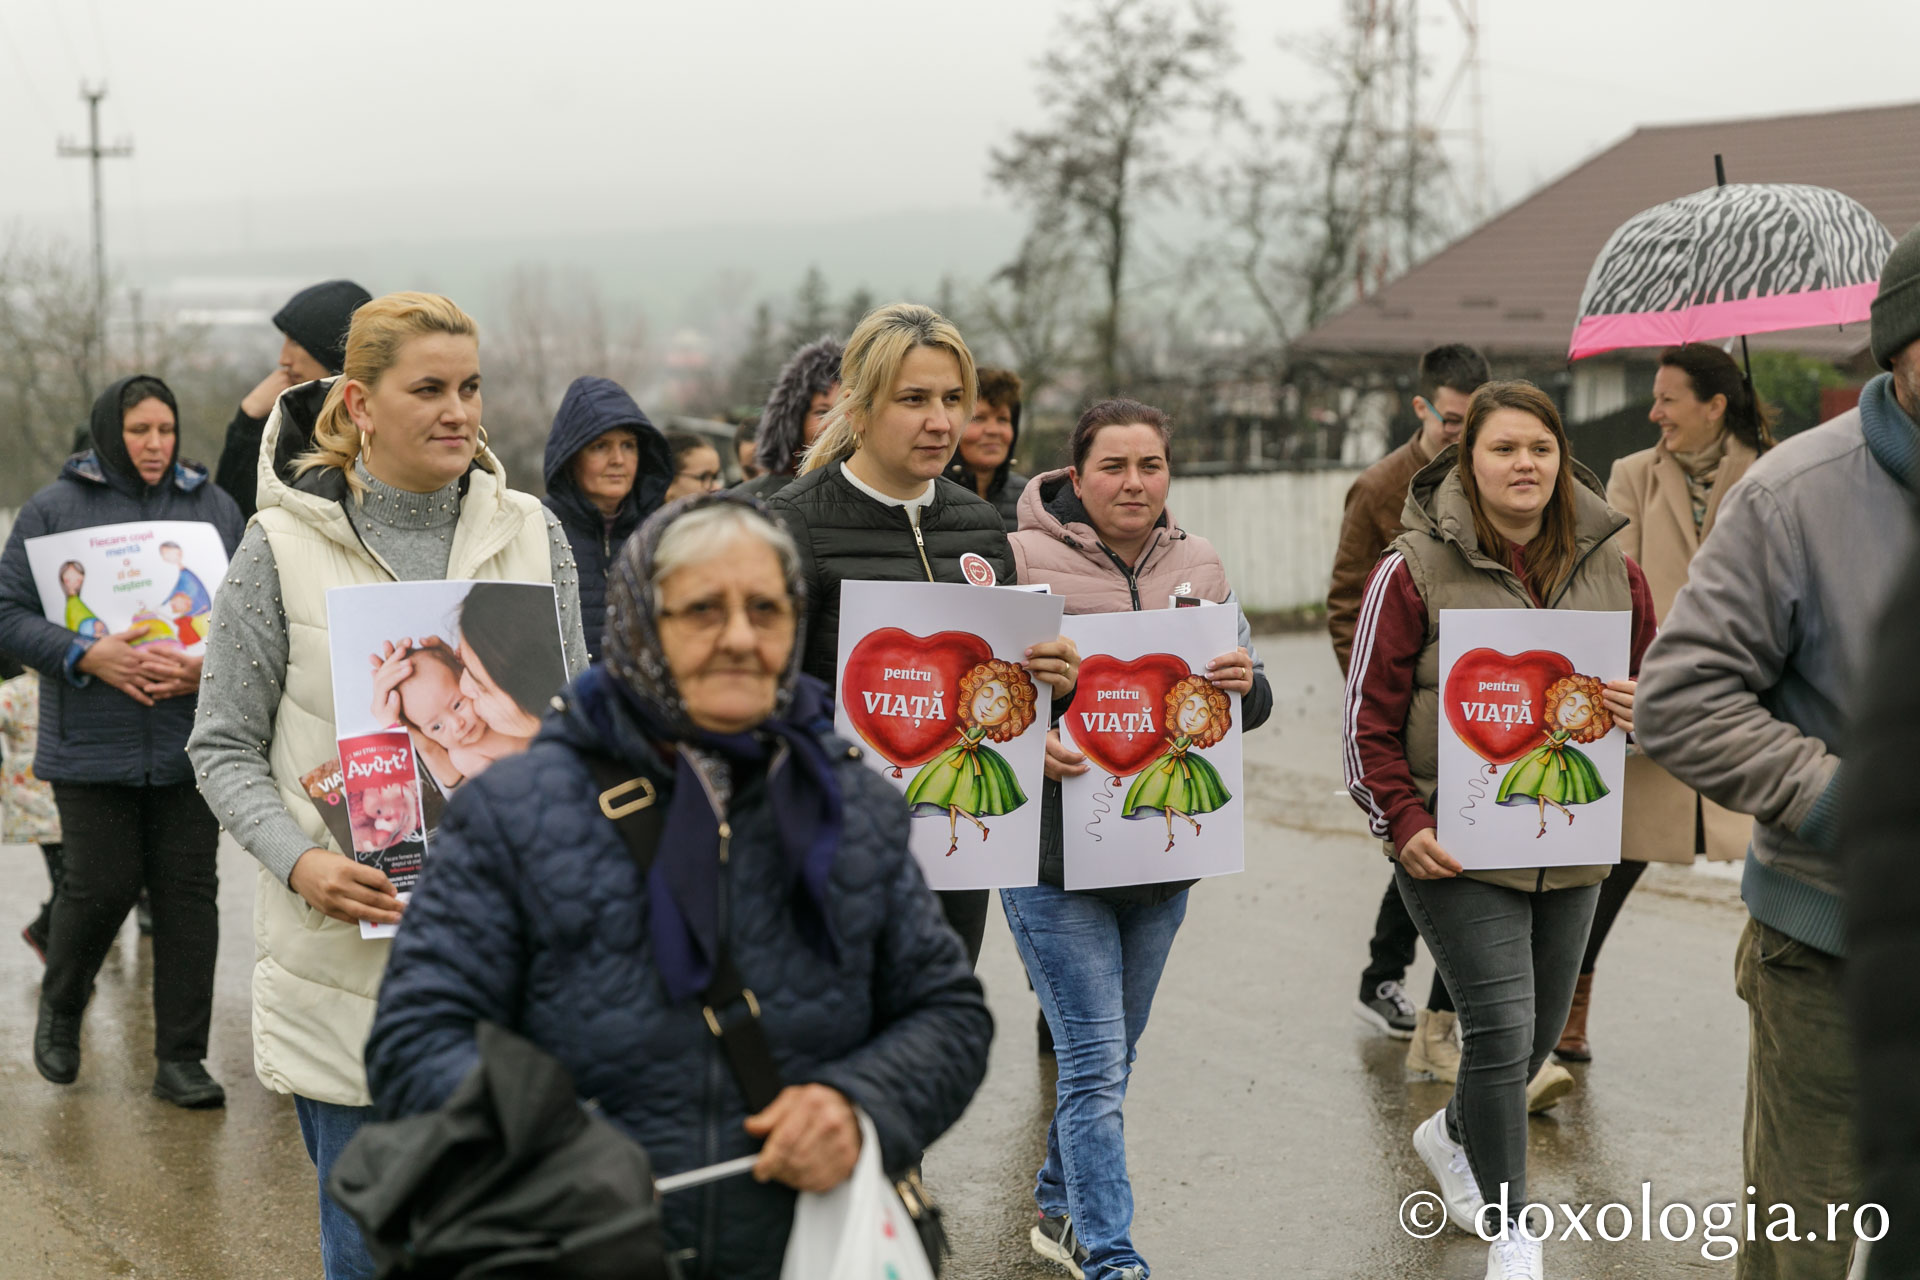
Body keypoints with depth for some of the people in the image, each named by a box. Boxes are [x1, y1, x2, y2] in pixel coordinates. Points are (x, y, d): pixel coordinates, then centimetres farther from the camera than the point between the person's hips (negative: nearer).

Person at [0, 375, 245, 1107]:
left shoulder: (215, 509, 10)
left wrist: (212, 667, -12)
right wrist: (85, 655, -17)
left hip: (190, 738, 2)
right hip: (92, 741, -2)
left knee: (189, 891, 2)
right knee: (101, 884, -4)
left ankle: (181, 1059, 9)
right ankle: (60, 1006, 27)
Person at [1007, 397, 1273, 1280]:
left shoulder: (1198, 570, 8)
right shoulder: (1027, 564, -9)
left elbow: (1252, 704, 11)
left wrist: (1242, 684, -13)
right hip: (1055, 857, -6)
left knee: (1110, 1055, 18)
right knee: (1095, 1064, -8)